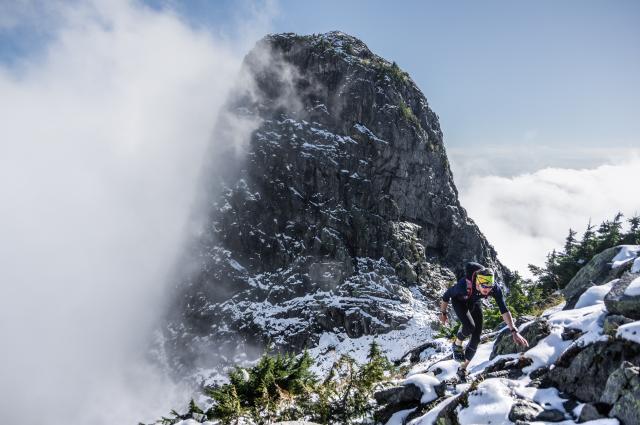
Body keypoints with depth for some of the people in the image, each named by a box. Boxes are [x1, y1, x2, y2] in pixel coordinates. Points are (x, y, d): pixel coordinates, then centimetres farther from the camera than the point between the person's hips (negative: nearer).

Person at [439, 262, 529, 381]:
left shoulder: (495, 288, -34)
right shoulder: (464, 285, -42)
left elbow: (504, 310, -32)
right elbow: (446, 295, -25)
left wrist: (514, 331, -40)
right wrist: (443, 313, -12)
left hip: (475, 302, 3)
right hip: (459, 300, -3)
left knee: (476, 337, -3)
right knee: (469, 326, -30)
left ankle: (463, 369, 14)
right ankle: (457, 345, 4)